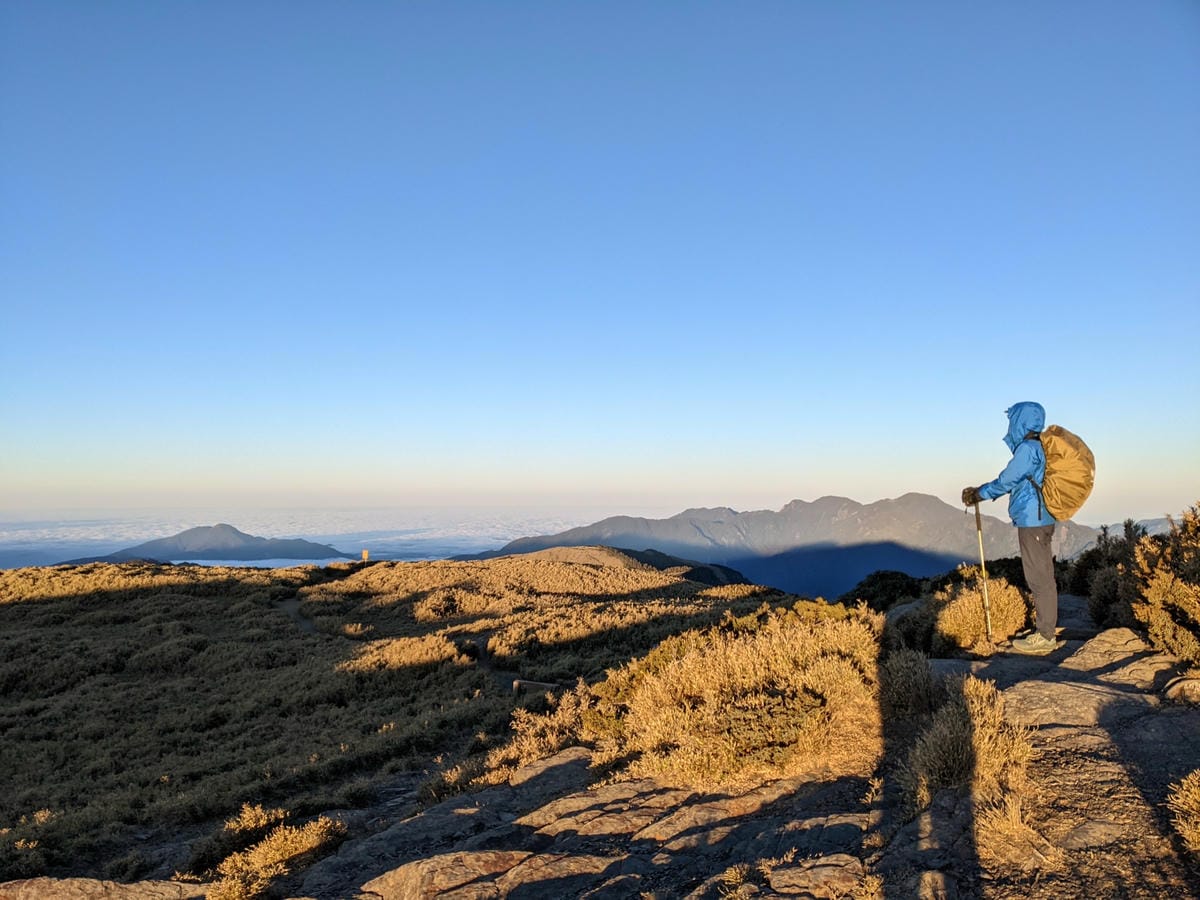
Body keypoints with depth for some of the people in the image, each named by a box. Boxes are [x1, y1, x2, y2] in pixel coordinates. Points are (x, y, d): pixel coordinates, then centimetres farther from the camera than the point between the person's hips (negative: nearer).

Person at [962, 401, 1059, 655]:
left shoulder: (1027, 449, -14)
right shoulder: (1035, 449, 15)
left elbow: (1005, 482, -12)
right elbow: (1012, 482, 21)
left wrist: (978, 495, 1)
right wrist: (979, 491, 19)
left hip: (1033, 522, -10)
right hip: (1037, 521, 10)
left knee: (1040, 579, -5)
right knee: (1040, 578, 14)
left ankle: (1044, 637, 1)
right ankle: (1044, 632, 21)